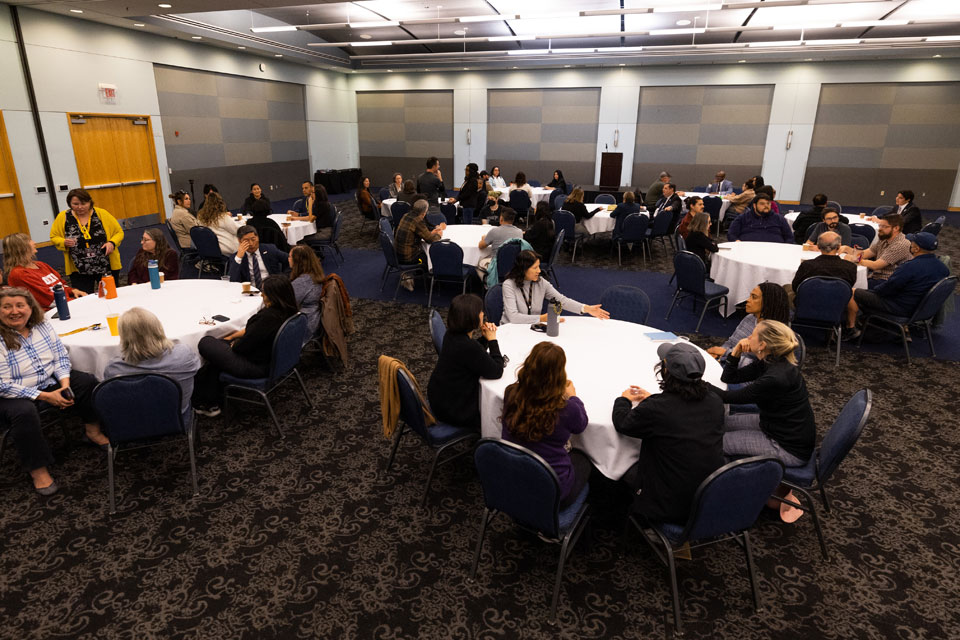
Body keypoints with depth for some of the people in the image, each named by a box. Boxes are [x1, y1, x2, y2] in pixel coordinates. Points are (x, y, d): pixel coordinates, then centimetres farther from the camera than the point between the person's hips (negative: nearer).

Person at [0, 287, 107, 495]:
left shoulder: (42, 326, -2)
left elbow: (61, 357, 5)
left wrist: (65, 383, -13)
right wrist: (45, 396, -24)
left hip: (51, 382, 6)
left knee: (87, 382, -9)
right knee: (24, 413, -33)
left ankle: (92, 432, 9)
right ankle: (38, 469, -18)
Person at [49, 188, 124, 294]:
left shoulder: (102, 214, -2)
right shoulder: (63, 217, 1)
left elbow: (119, 232, 5)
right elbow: (54, 237, 10)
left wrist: (112, 243, -14)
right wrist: (64, 243, -12)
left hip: (108, 267, 0)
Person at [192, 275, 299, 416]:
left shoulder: (269, 317, -31)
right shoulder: (287, 311, -2)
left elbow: (243, 346, -21)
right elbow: (252, 329, 12)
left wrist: (233, 345, 1)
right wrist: (232, 337, 13)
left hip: (256, 367, -9)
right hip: (271, 359, 9)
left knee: (205, 343, 5)